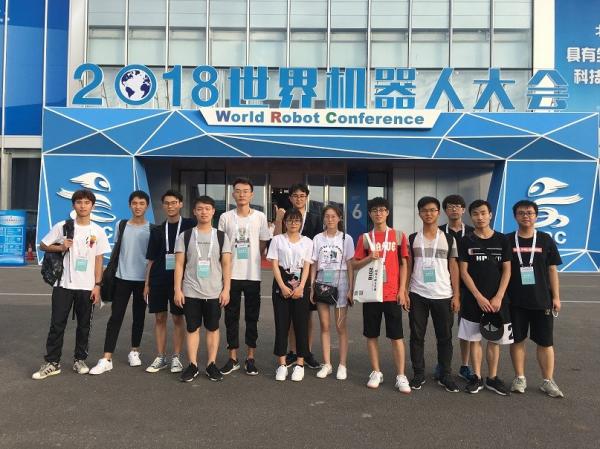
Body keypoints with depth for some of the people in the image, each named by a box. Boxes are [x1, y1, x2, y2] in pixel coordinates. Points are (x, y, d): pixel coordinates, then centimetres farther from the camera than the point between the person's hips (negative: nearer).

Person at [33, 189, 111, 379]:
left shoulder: (98, 231, 3)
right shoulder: (62, 226, 0)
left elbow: (98, 260, 3)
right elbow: (43, 245, 8)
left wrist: (97, 285, -2)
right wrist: (60, 247, -12)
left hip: (87, 287, 1)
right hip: (63, 284, -1)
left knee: (84, 325, 9)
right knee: (57, 324, 3)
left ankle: (79, 360, 22)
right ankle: (52, 363, 14)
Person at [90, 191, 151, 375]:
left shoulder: (151, 229, 0)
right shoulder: (121, 226, 4)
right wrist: (110, 275, 7)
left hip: (142, 279, 0)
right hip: (122, 277, 0)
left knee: (139, 317, 11)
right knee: (115, 317, -3)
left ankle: (134, 351, 26)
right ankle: (106, 359, -1)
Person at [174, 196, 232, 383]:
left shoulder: (221, 236, 3)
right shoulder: (185, 236, 3)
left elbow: (226, 265, 2)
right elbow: (179, 265, 2)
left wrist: (226, 289, -4)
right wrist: (177, 290, -3)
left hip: (214, 292, 0)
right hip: (190, 292, 0)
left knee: (213, 328, 7)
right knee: (192, 328, 6)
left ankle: (211, 364, 17)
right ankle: (192, 365, 16)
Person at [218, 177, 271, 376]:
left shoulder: (260, 217, 1)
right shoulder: (225, 217, 2)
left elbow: (263, 246, 8)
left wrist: (251, 261, 3)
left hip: (252, 275, 0)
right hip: (231, 275, 1)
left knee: (252, 317, 7)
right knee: (231, 317, 7)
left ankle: (250, 357, 19)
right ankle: (233, 358, 19)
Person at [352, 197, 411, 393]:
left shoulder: (398, 236, 4)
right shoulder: (364, 238, 5)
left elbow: (403, 264, 4)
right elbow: (355, 265, 5)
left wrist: (402, 290, -3)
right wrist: (369, 258, -14)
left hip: (392, 293, -1)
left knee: (396, 336, 1)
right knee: (371, 334, 8)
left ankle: (401, 376, 9)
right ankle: (376, 372, 20)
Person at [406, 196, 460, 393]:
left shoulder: (449, 239, 5)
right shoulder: (412, 239, 5)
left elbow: (453, 268, 5)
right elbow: (408, 267, 5)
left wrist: (456, 295, -1)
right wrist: (405, 292, -2)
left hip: (443, 295, 0)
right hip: (417, 295, 0)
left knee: (445, 337, 6)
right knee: (417, 336, 5)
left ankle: (445, 376, 18)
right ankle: (418, 374, 16)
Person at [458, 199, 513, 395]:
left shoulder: (502, 240, 2)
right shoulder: (467, 241, -1)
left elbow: (507, 271, 1)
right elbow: (464, 272, -3)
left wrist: (498, 297, -8)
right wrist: (479, 297, -10)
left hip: (497, 299, 1)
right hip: (473, 299, -1)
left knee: (494, 339, 8)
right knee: (474, 339, 5)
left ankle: (493, 378, 22)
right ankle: (477, 378, 17)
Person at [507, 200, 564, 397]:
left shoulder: (545, 240, 2)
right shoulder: (507, 241, 0)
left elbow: (552, 270, 4)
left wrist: (556, 297, 1)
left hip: (542, 300, 0)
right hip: (515, 301, 0)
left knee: (545, 342, 6)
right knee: (517, 339, 8)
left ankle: (548, 381, 18)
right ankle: (520, 378, 21)